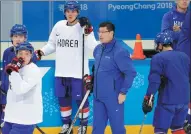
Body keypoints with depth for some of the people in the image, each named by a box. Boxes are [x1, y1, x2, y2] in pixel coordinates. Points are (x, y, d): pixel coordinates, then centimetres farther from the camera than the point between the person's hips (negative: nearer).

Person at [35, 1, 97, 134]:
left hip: (78, 72, -4)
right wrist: (41, 52, -1)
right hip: (61, 71, 5)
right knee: (63, 98, 13)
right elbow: (52, 44, 14)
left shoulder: (84, 27, -10)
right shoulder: (59, 25, 4)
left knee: (80, 99, 3)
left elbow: (92, 47, -19)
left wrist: (88, 32, -31)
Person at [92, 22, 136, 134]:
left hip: (114, 96, -7)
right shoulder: (98, 49, 5)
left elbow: (131, 73, -17)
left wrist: (123, 92, -15)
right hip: (98, 95, 7)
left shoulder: (119, 51, -17)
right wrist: (92, 80, 16)